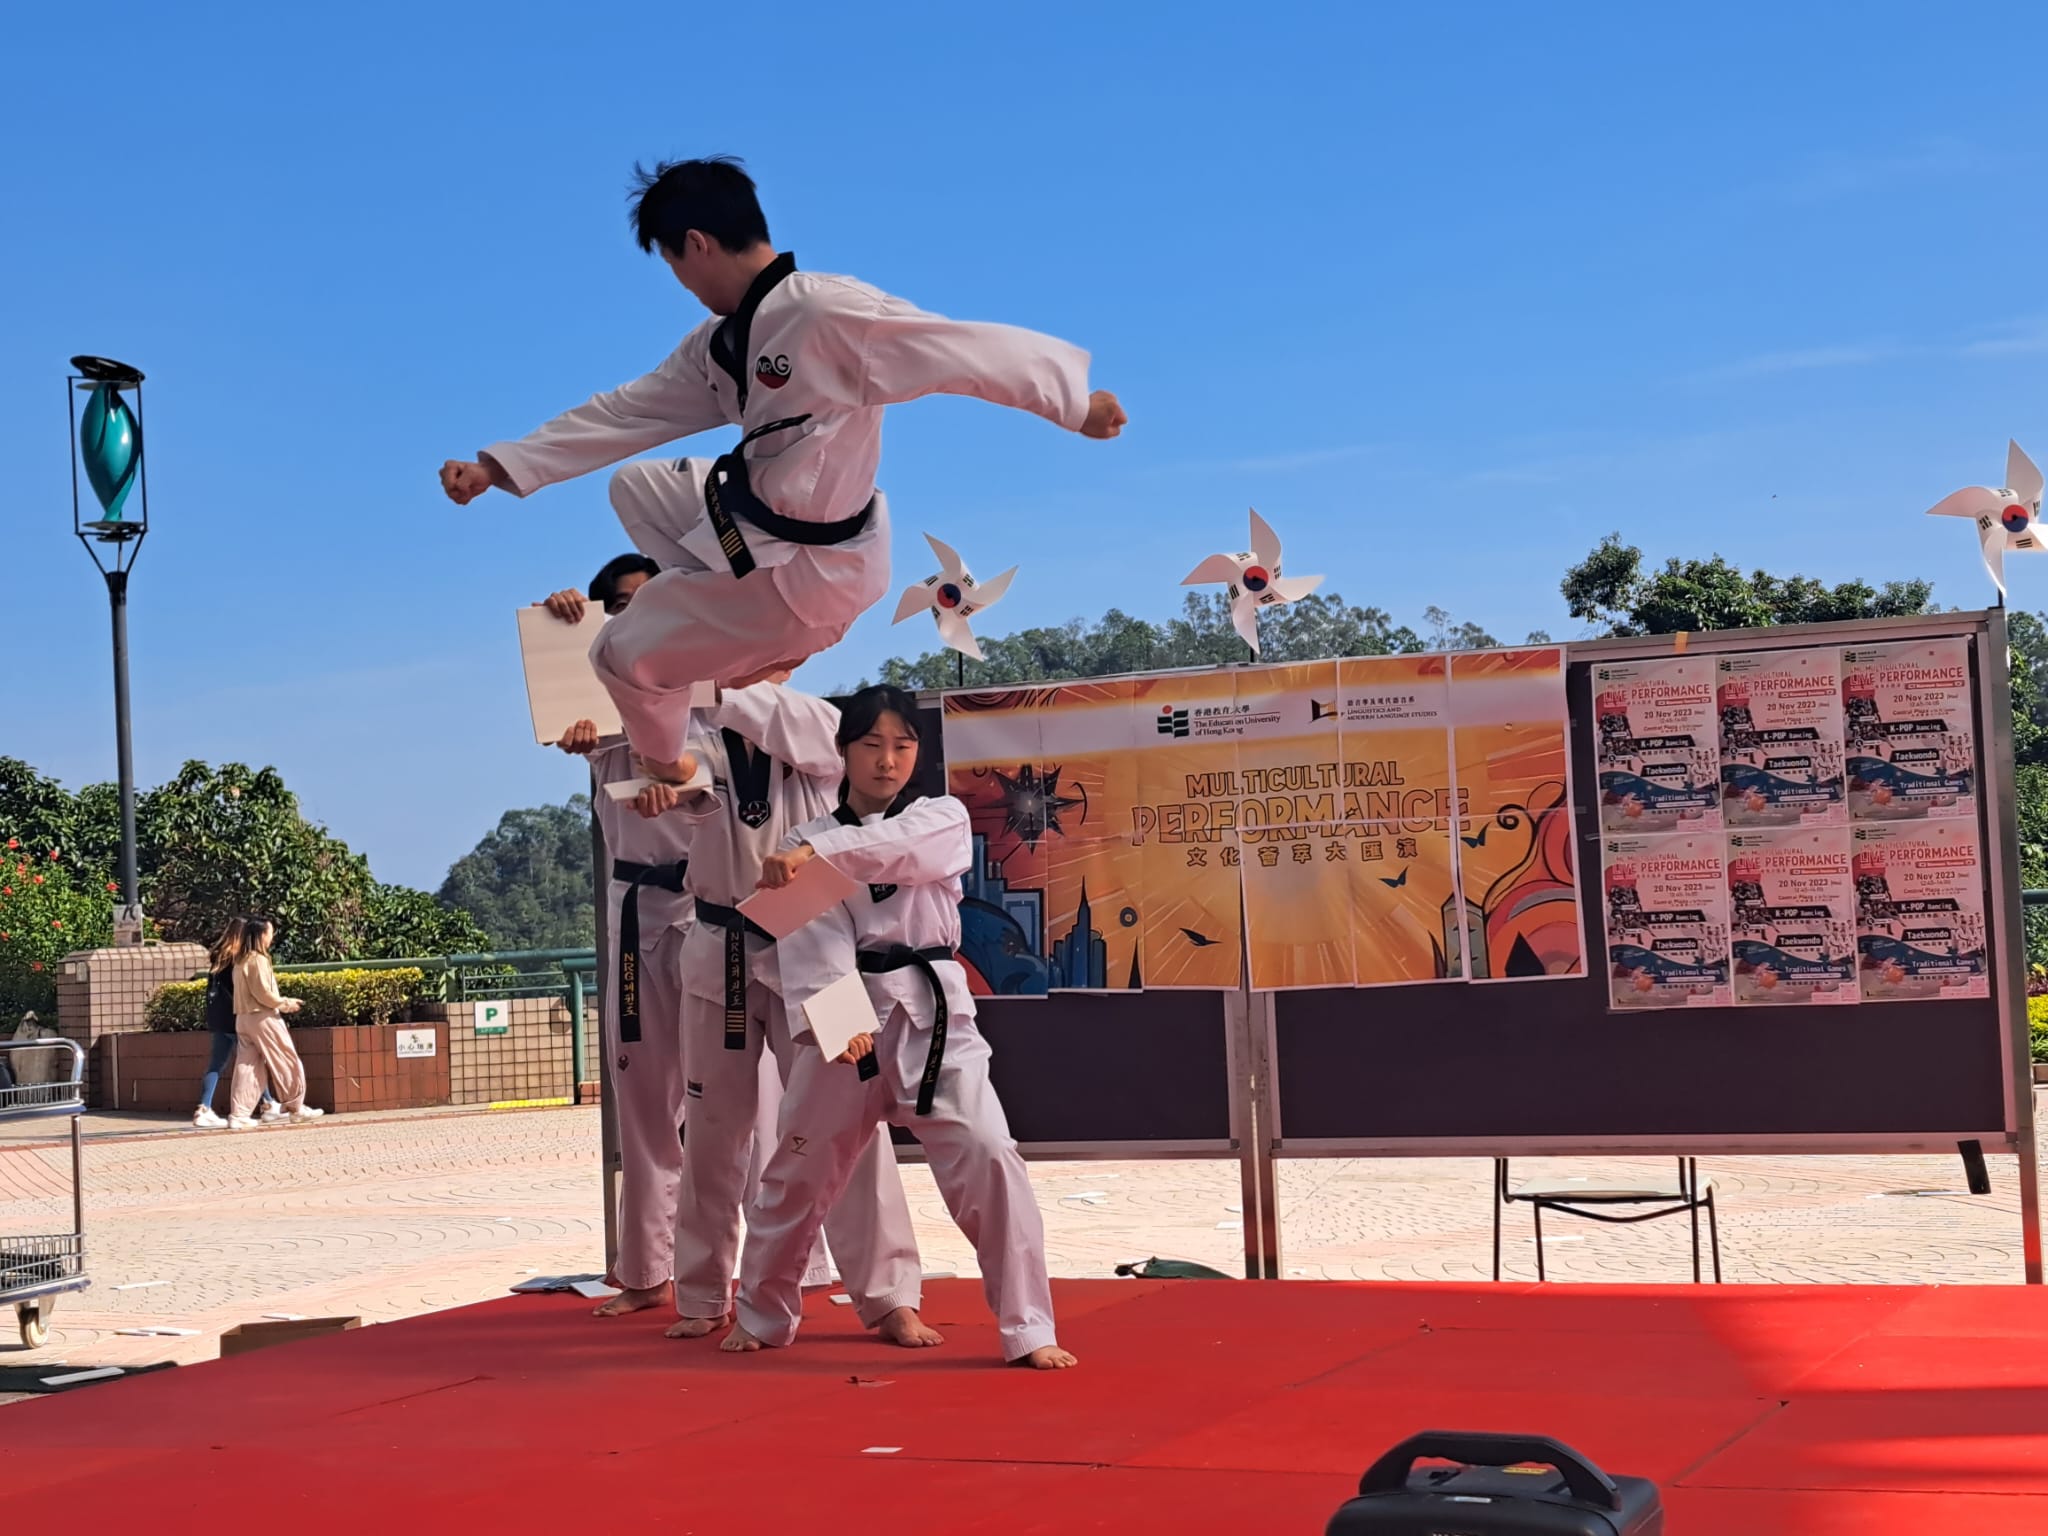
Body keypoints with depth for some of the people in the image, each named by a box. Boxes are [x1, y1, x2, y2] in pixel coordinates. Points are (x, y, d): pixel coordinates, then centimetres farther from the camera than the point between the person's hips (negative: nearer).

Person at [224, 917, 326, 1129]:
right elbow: (262, 993, -18)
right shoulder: (258, 959, -13)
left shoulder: (239, 960, 13)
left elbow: (251, 992, 13)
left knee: (246, 1067, 6)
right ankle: (296, 1108, 11)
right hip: (262, 1017, -8)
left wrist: (281, 1002, 11)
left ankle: (238, 1115, -1)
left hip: (243, 1018, 8)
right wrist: (286, 1003, -5)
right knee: (287, 1063, 4)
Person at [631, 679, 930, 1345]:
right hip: (720, 953, 3)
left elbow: (806, 732, -25)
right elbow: (688, 774, -20)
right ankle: (703, 1296, 25)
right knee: (714, 1128, 11)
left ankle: (890, 1297, 0)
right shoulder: (705, 736, 2)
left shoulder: (820, 733, -1)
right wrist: (666, 782, -43)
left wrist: (720, 687, -30)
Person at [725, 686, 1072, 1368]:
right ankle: (763, 1316, 35)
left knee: (988, 1162, -16)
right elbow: (811, 945, -10)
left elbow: (900, 846, -21)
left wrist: (816, 848, -37)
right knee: (795, 1172, 12)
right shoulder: (807, 845, 5)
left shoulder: (945, 821, 4)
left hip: (934, 1018, -1)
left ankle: (1028, 1330, -6)